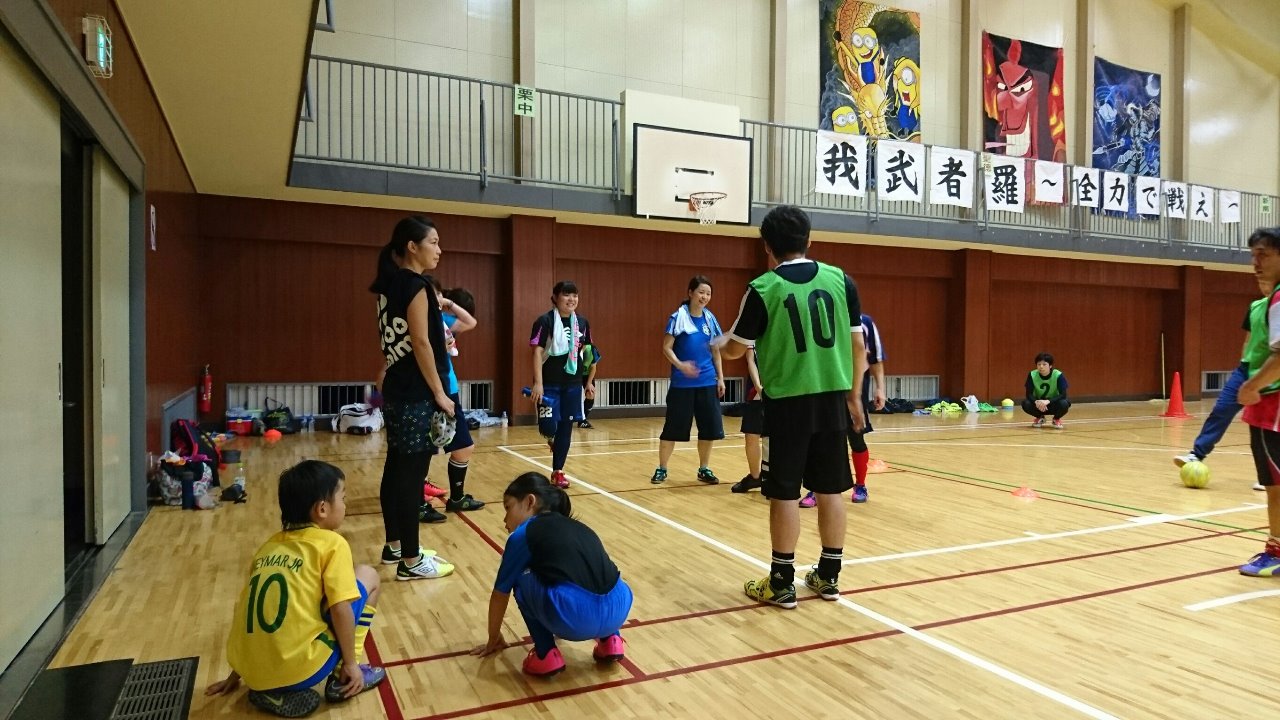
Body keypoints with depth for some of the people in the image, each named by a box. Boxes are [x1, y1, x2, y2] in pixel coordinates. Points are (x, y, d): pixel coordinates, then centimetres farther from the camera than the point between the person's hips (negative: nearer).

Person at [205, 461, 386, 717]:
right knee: (367, 575, 11)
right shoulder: (332, 543, -3)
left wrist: (235, 676, 30)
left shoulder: (268, 546, 15)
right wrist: (350, 664, 3)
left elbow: (245, 609, 21)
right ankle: (342, 679, 12)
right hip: (300, 669, -6)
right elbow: (341, 608, -10)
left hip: (253, 674, 6)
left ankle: (274, 693, 14)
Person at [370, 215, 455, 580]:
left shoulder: (390, 285, 13)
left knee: (397, 469, 15)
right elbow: (420, 343, -18)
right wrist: (440, 393, -15)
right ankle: (410, 561, 2)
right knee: (411, 474, -5)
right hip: (416, 394, -10)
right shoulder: (415, 286, -14)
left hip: (397, 389, 10)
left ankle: (394, 546, 27)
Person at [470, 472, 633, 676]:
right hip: (618, 610, 6)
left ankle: (546, 655, 15)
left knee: (521, 578, 22)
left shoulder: (523, 535, 12)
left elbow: (500, 594, 23)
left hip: (575, 618, -6)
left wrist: (493, 640, 41)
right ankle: (610, 641, 23)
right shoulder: (579, 528, 29)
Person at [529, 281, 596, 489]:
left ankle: (557, 471, 20)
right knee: (549, 427, -10)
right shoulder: (545, 321, -9)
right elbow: (537, 352, -13)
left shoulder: (582, 323, 7)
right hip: (549, 384, -5)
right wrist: (538, 383, -20)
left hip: (573, 384, 5)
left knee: (566, 427, 7)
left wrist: (589, 382, 13)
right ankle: (551, 438, 29)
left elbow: (587, 353, 15)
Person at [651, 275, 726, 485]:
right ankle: (661, 469, 16)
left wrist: (720, 378, 10)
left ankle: (704, 469, 21)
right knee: (673, 427, 1)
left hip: (707, 383, 5)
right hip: (682, 383, -4)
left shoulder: (710, 319, 8)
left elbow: (715, 351, 15)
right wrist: (680, 364, -25)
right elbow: (666, 347, -8)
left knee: (710, 427, 6)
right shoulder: (678, 317, -7)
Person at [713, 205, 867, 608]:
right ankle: (828, 577, 23)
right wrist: (853, 395, 16)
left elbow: (735, 350, 1)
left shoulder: (763, 289, -8)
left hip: (787, 402, -4)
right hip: (832, 398, 4)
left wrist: (717, 344, 24)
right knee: (830, 490, 12)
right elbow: (858, 345, 5)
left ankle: (782, 583, 13)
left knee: (785, 494, 5)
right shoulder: (840, 280, 2)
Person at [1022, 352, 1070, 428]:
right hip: (1038, 404, 2)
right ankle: (1040, 418, 5)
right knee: (1026, 403, -29)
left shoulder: (1058, 375, -21)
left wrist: (1048, 401, -41)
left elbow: (1063, 395, -26)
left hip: (1054, 404, -1)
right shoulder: (1032, 375, -16)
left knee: (1064, 404, -34)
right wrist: (1036, 401, -39)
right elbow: (1029, 394, -17)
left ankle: (1056, 419, 2)